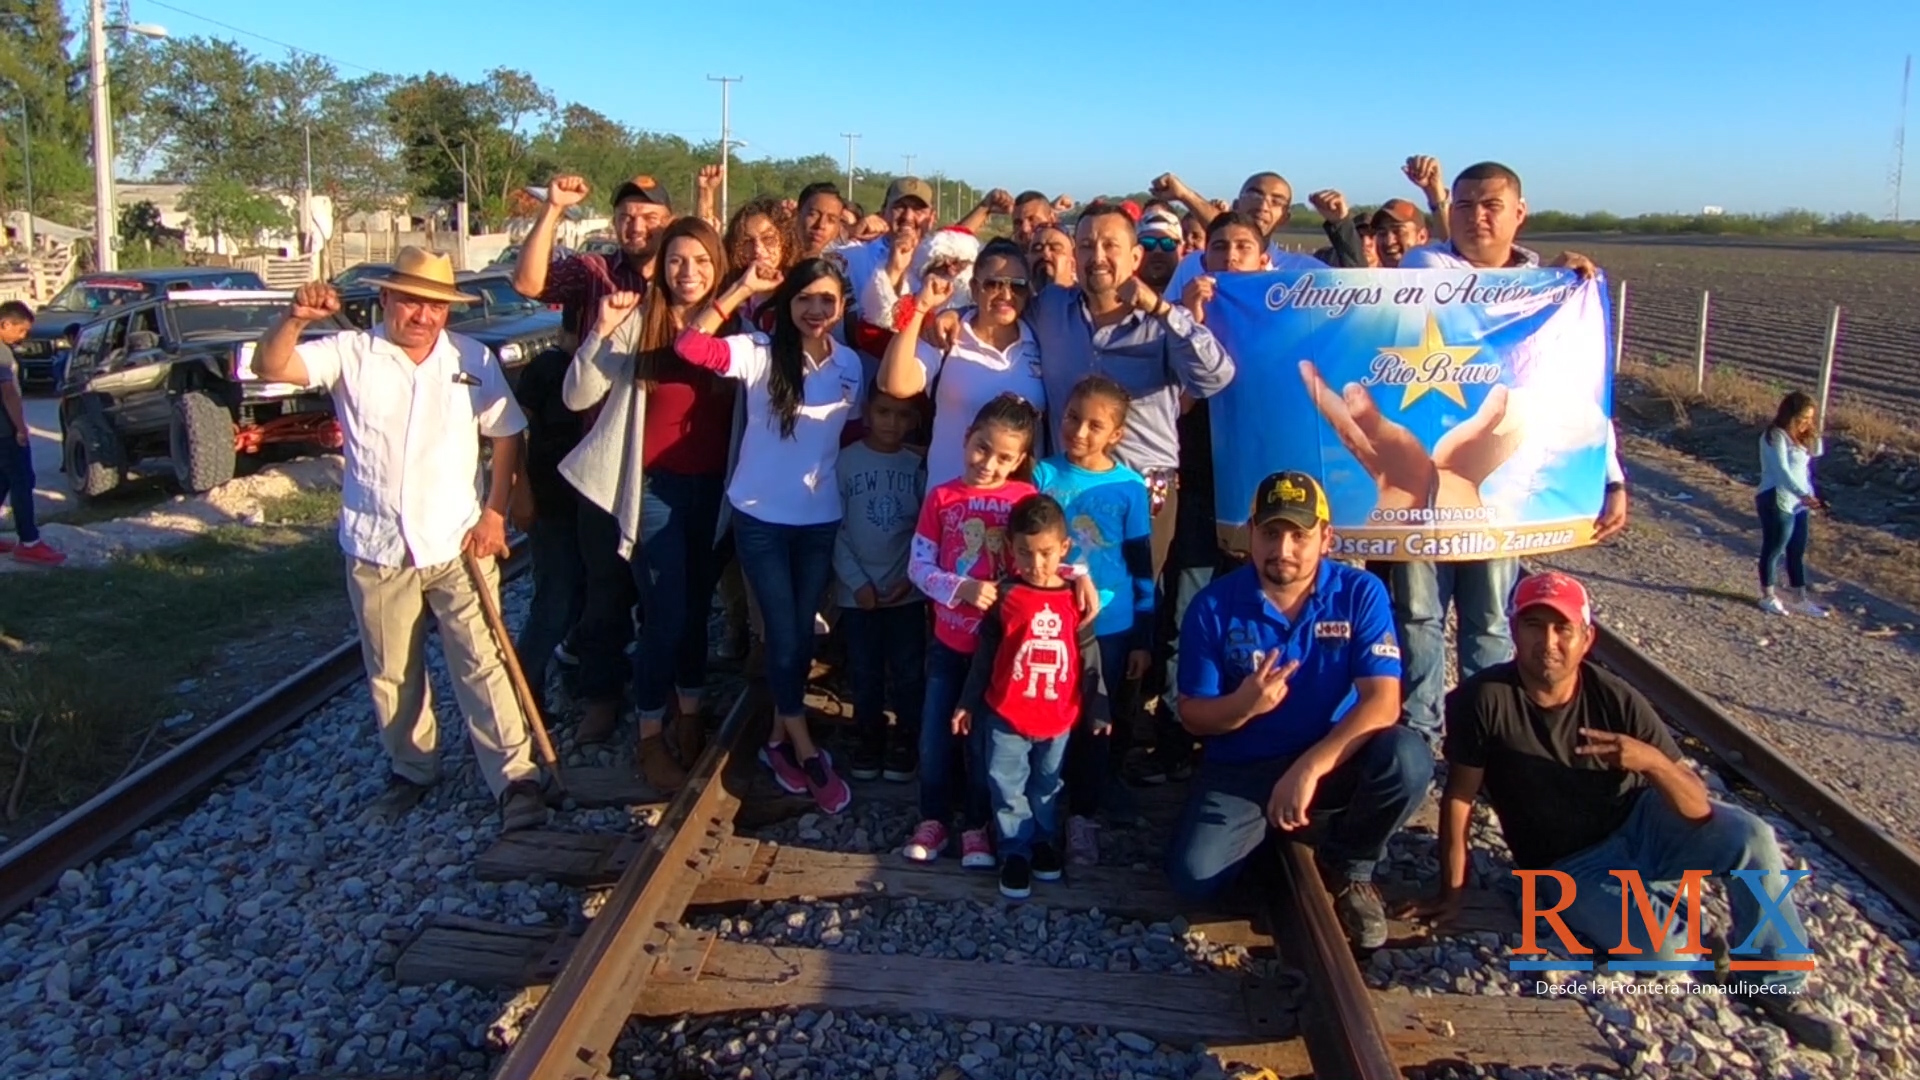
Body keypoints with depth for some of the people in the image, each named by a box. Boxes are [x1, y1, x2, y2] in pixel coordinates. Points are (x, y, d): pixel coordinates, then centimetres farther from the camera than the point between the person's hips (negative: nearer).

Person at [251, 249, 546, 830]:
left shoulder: (474, 360, 0)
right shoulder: (351, 353, -2)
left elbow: (506, 436, 4)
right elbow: (270, 367, -13)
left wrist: (495, 512, -4)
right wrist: (295, 319, -32)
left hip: (458, 544, -1)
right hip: (376, 550, 2)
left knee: (482, 664, -3)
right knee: (392, 674, 14)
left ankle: (514, 777, 1)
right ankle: (411, 769, 32)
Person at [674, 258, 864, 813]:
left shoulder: (850, 364, 2)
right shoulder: (760, 353, -11)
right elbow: (689, 346, -26)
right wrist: (742, 289, -27)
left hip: (821, 519, 4)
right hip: (761, 517, -4)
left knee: (802, 635, 14)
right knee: (784, 637, 0)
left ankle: (780, 739, 32)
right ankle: (807, 753, 15)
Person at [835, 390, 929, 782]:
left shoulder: (919, 466, -1)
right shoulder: (845, 461, -5)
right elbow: (834, 528, -5)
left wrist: (912, 576, -9)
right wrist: (856, 581, -10)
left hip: (907, 589, 0)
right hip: (859, 590, 0)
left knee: (908, 672, 7)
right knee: (864, 672, 11)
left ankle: (906, 741, 23)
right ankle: (869, 737, 28)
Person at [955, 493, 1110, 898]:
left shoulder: (1075, 599, -7)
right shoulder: (1004, 596, -10)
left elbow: (1089, 658, 1)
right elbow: (984, 655, -1)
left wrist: (1097, 710, 4)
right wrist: (968, 702, 2)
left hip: (1058, 717, 1)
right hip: (1006, 715, -1)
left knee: (1047, 786, 19)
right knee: (1008, 787, 7)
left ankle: (1044, 840, 38)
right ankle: (1016, 850, 23)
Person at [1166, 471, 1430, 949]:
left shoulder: (1360, 593, -11)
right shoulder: (1213, 606, -10)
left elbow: (1382, 702, -21)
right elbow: (1192, 715, -6)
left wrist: (1308, 769, -32)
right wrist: (1243, 706, -30)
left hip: (1334, 761, 0)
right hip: (1241, 768, 0)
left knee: (1406, 758, -31)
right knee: (1192, 876, -21)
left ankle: (1348, 869, 0)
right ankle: (1272, 827, 15)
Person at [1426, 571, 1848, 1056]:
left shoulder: (1617, 701, -17)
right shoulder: (1483, 699, -25)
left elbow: (1698, 809, -16)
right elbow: (1460, 796, -16)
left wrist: (1652, 761, -37)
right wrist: (1452, 893, -11)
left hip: (1640, 825, 3)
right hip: (1571, 867, -2)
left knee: (1751, 837, -21)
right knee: (1667, 954, -25)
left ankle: (1775, 987, 0)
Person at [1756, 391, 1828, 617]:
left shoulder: (1798, 437, 10)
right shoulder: (1776, 437, -18)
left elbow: (1818, 451, 21)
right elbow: (1782, 470, -28)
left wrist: (1813, 433, 1)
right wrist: (1803, 495, -39)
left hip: (1797, 503, 9)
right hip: (1777, 503, -9)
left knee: (1797, 551, 14)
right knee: (1774, 549, 4)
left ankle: (1799, 599, 22)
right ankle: (1767, 597, 18)